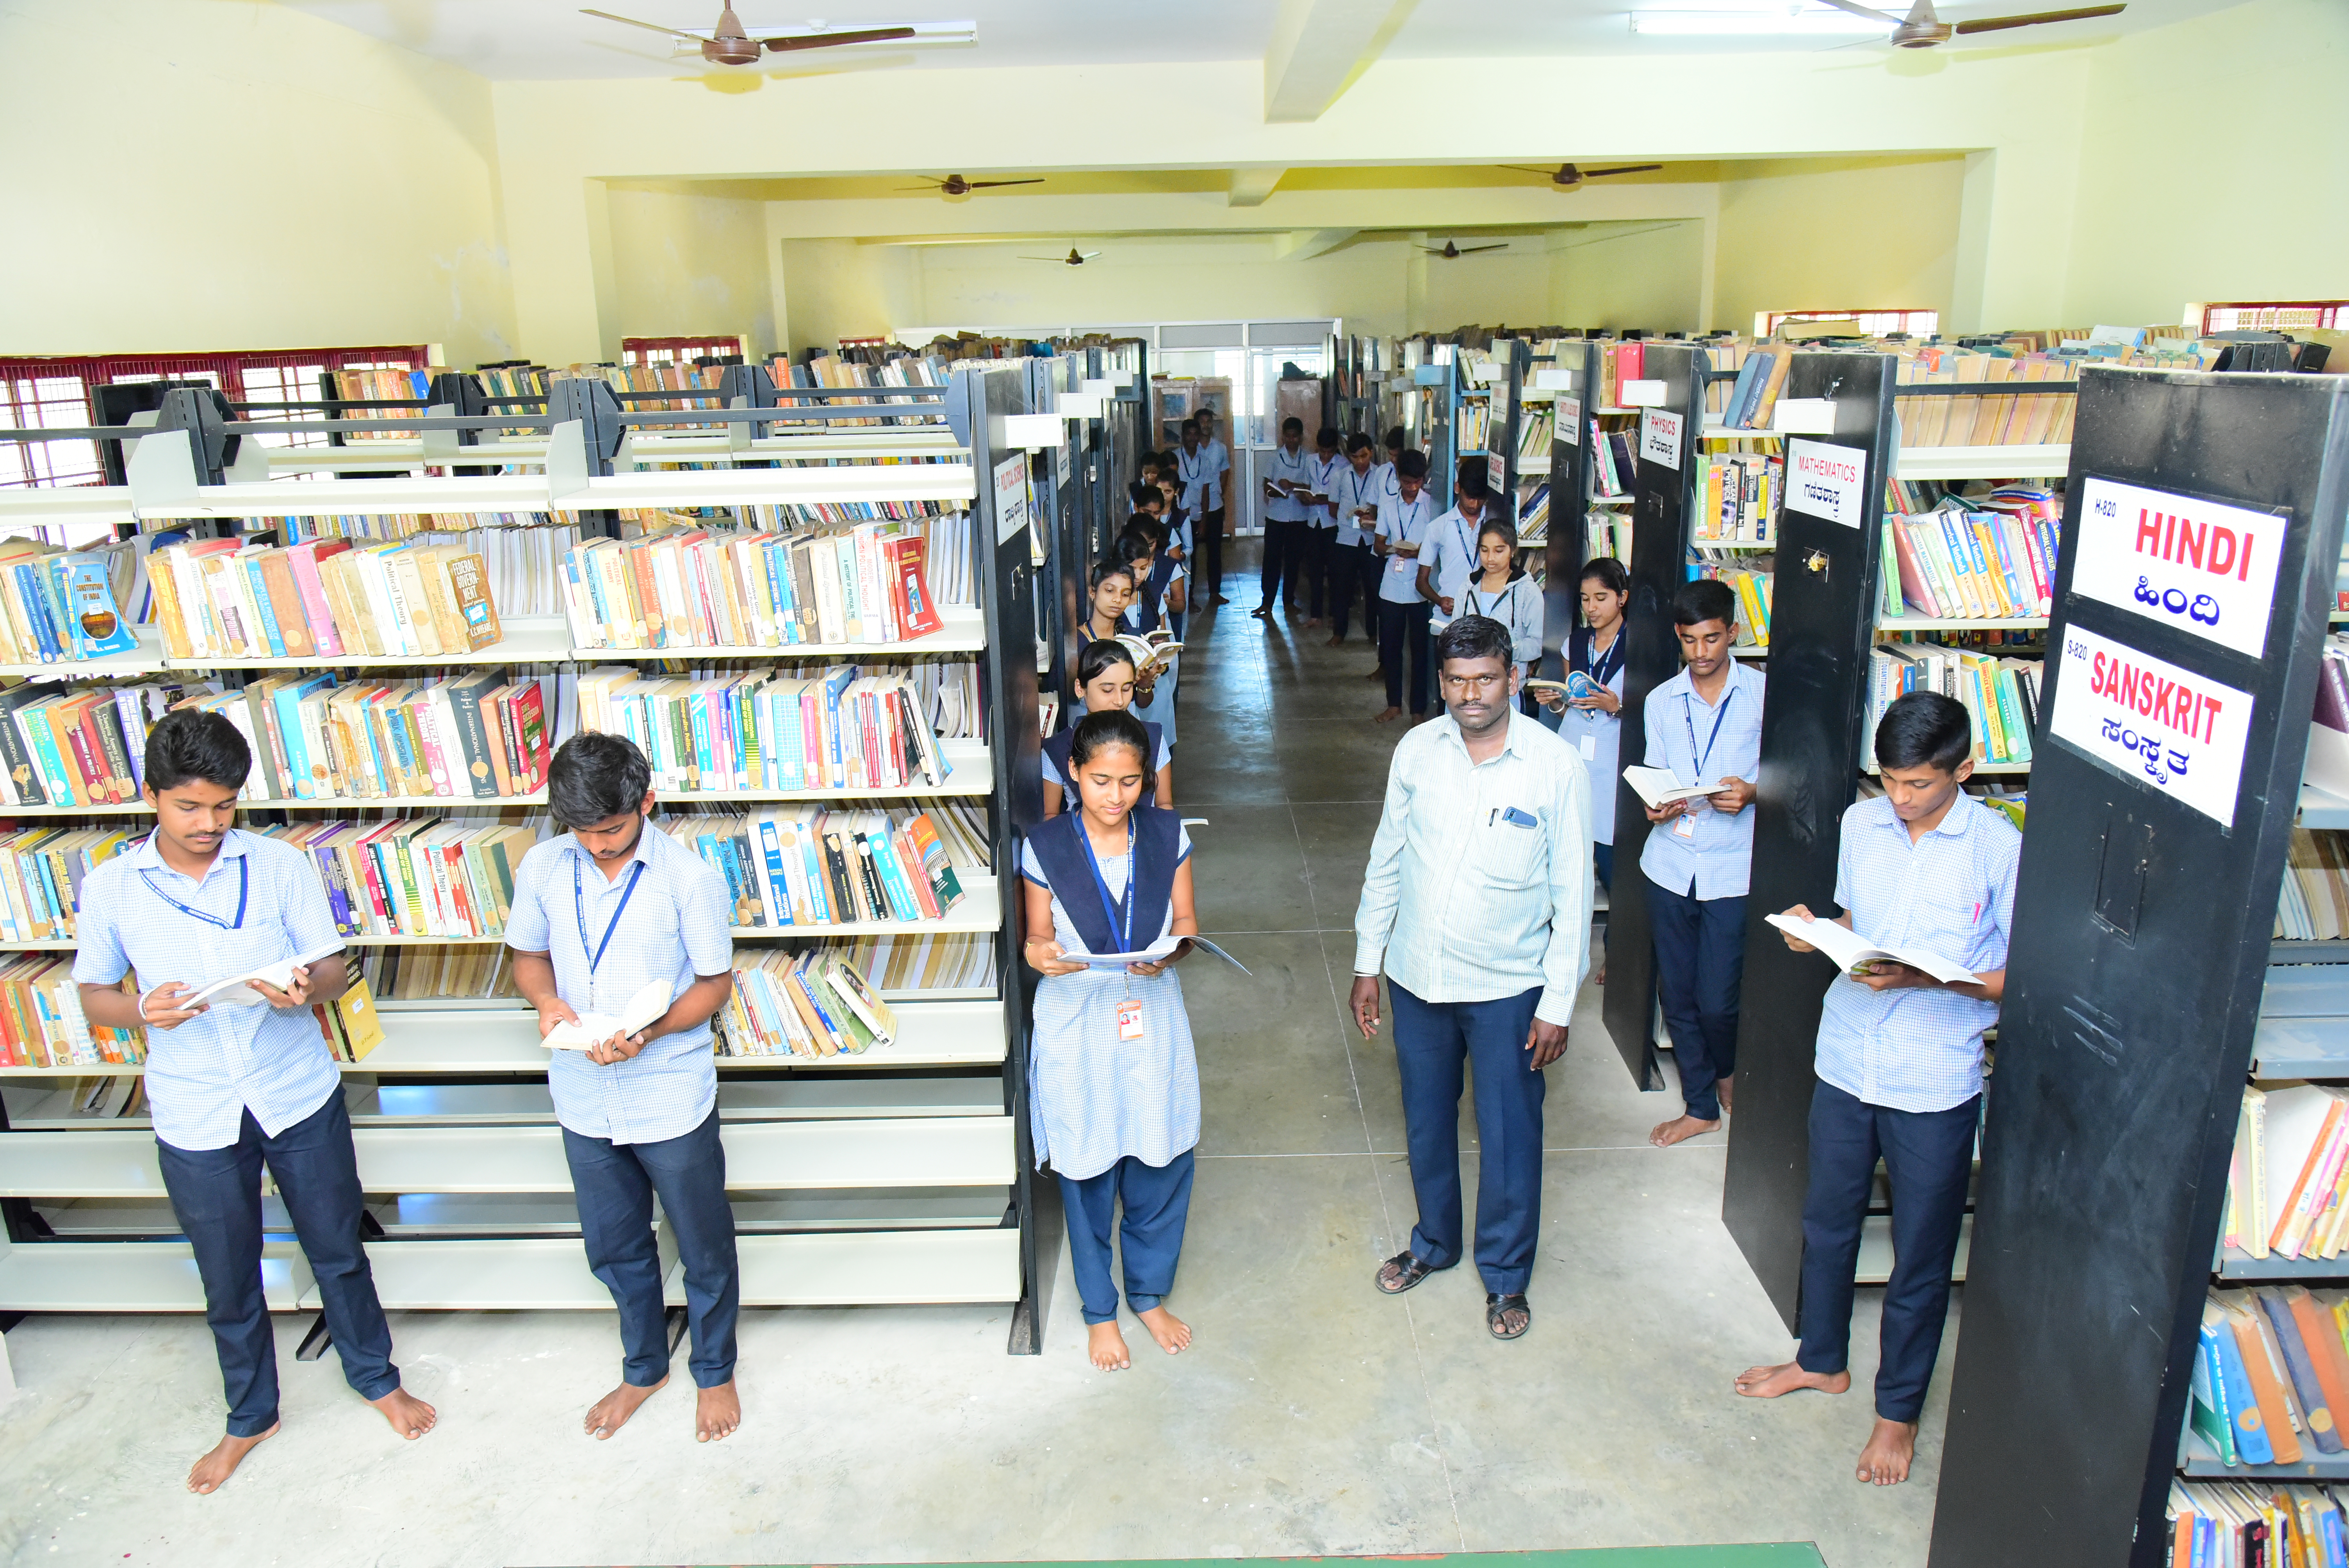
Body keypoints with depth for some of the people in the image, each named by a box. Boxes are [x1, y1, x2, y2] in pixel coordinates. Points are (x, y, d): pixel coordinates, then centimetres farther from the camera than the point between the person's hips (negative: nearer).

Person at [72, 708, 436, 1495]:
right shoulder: (109, 888, -5)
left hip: (300, 1096, 0)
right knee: (227, 1280, 16)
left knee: (338, 1250, 14)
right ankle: (250, 1416, 39)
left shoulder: (280, 865, -7)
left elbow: (334, 966, -3)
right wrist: (142, 1011, -19)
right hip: (194, 1115, 1)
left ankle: (376, 1378, 37)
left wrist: (306, 988, -26)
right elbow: (93, 993, 4)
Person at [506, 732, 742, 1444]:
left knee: (704, 1249, 14)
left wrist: (648, 1033, -26)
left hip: (673, 1099, -4)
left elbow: (715, 982, -9)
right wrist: (545, 1000, -14)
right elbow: (528, 956, 9)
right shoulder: (542, 867, -5)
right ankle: (644, 1368, 45)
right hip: (584, 1100, 4)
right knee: (615, 1249, 22)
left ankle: (714, 1372, 38)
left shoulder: (690, 877, -17)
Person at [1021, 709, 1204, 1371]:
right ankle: (1100, 1310, 34)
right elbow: (1038, 937, -1)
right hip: (1078, 1031, -2)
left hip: (1153, 1024, 2)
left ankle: (1150, 1294, 38)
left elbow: (1187, 927, 2)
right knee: (1088, 1176, 11)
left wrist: (1170, 954, -20)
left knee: (1161, 1169, 13)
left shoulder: (1167, 835, -4)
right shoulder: (1044, 847, -10)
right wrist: (1039, 955, -25)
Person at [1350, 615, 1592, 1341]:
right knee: (1426, 1123, 20)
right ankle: (1434, 1242, 44)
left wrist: (1558, 1003, -9)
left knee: (1508, 1137, 10)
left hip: (1507, 987, -3)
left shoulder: (1557, 765, -14)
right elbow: (1386, 861, 6)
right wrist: (1367, 963, 6)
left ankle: (1505, 1274, 32)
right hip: (1417, 976, 3)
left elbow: (1572, 893, -9)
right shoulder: (1416, 750, -4)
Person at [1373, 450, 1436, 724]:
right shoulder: (1387, 506, 7)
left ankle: (1419, 709, 14)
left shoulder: (1432, 506, -3)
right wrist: (1393, 550, -13)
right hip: (1392, 588, 3)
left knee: (1420, 649, 3)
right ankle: (1394, 704, 24)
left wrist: (1419, 552, -21)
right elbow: (1379, 545, 9)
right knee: (1390, 647, 9)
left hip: (1421, 589, -3)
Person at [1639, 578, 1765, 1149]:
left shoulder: (1762, 694, -4)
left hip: (1732, 870, -4)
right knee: (1677, 993, 10)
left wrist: (1750, 792, -20)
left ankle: (1728, 1069, 33)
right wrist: (1656, 805, -10)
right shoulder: (1661, 701, 7)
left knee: (1717, 1000, -1)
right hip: (1669, 864, 4)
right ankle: (1700, 1105, 27)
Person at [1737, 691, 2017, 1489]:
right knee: (1827, 1221, 21)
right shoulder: (1861, 824, 1)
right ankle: (1823, 1360, 44)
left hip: (1935, 1084, -5)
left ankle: (1898, 1409, 32)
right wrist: (1816, 937, -8)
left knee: (1920, 1254, 11)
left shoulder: (2000, 849, -14)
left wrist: (1927, 978, -25)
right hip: (1846, 1058, 5)